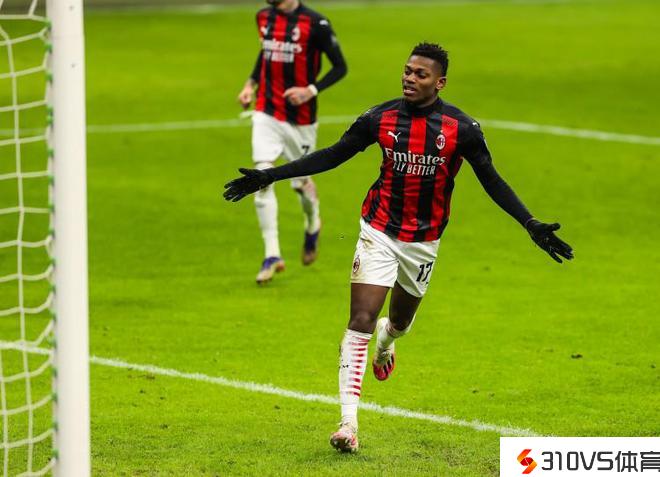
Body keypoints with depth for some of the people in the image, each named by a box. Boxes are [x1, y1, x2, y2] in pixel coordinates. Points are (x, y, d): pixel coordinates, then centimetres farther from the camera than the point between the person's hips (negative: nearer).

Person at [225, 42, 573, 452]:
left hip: (424, 241, 1)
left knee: (401, 321, 18)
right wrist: (268, 177, -2)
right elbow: (331, 157, 1)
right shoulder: (381, 119, -6)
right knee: (361, 321, -14)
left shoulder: (461, 128, -9)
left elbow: (492, 181, -2)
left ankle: (386, 341, 59)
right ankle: (348, 422, -16)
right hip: (380, 231, -1)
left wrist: (531, 225, -10)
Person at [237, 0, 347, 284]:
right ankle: (272, 256, -11)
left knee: (300, 183, 8)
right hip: (266, 113, 4)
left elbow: (340, 67, -8)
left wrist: (311, 90, -21)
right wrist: (251, 83, 10)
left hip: (301, 119, -4)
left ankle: (312, 225, 43)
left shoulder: (315, 23, -14)